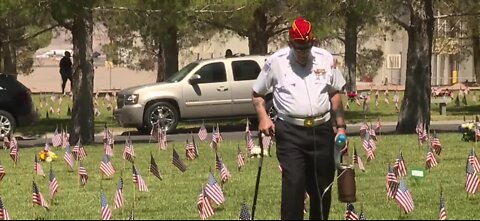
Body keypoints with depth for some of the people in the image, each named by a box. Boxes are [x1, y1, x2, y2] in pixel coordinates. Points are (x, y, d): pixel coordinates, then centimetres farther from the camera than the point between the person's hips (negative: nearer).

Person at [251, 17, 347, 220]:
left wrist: (341, 127, 9)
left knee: (322, 187, 8)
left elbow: (335, 94, 15)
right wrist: (263, 117, -8)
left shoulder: (325, 59, 7)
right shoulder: (275, 62, 0)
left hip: (321, 130, 3)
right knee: (293, 184, -14)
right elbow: (257, 94, 9)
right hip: (290, 133, -3)